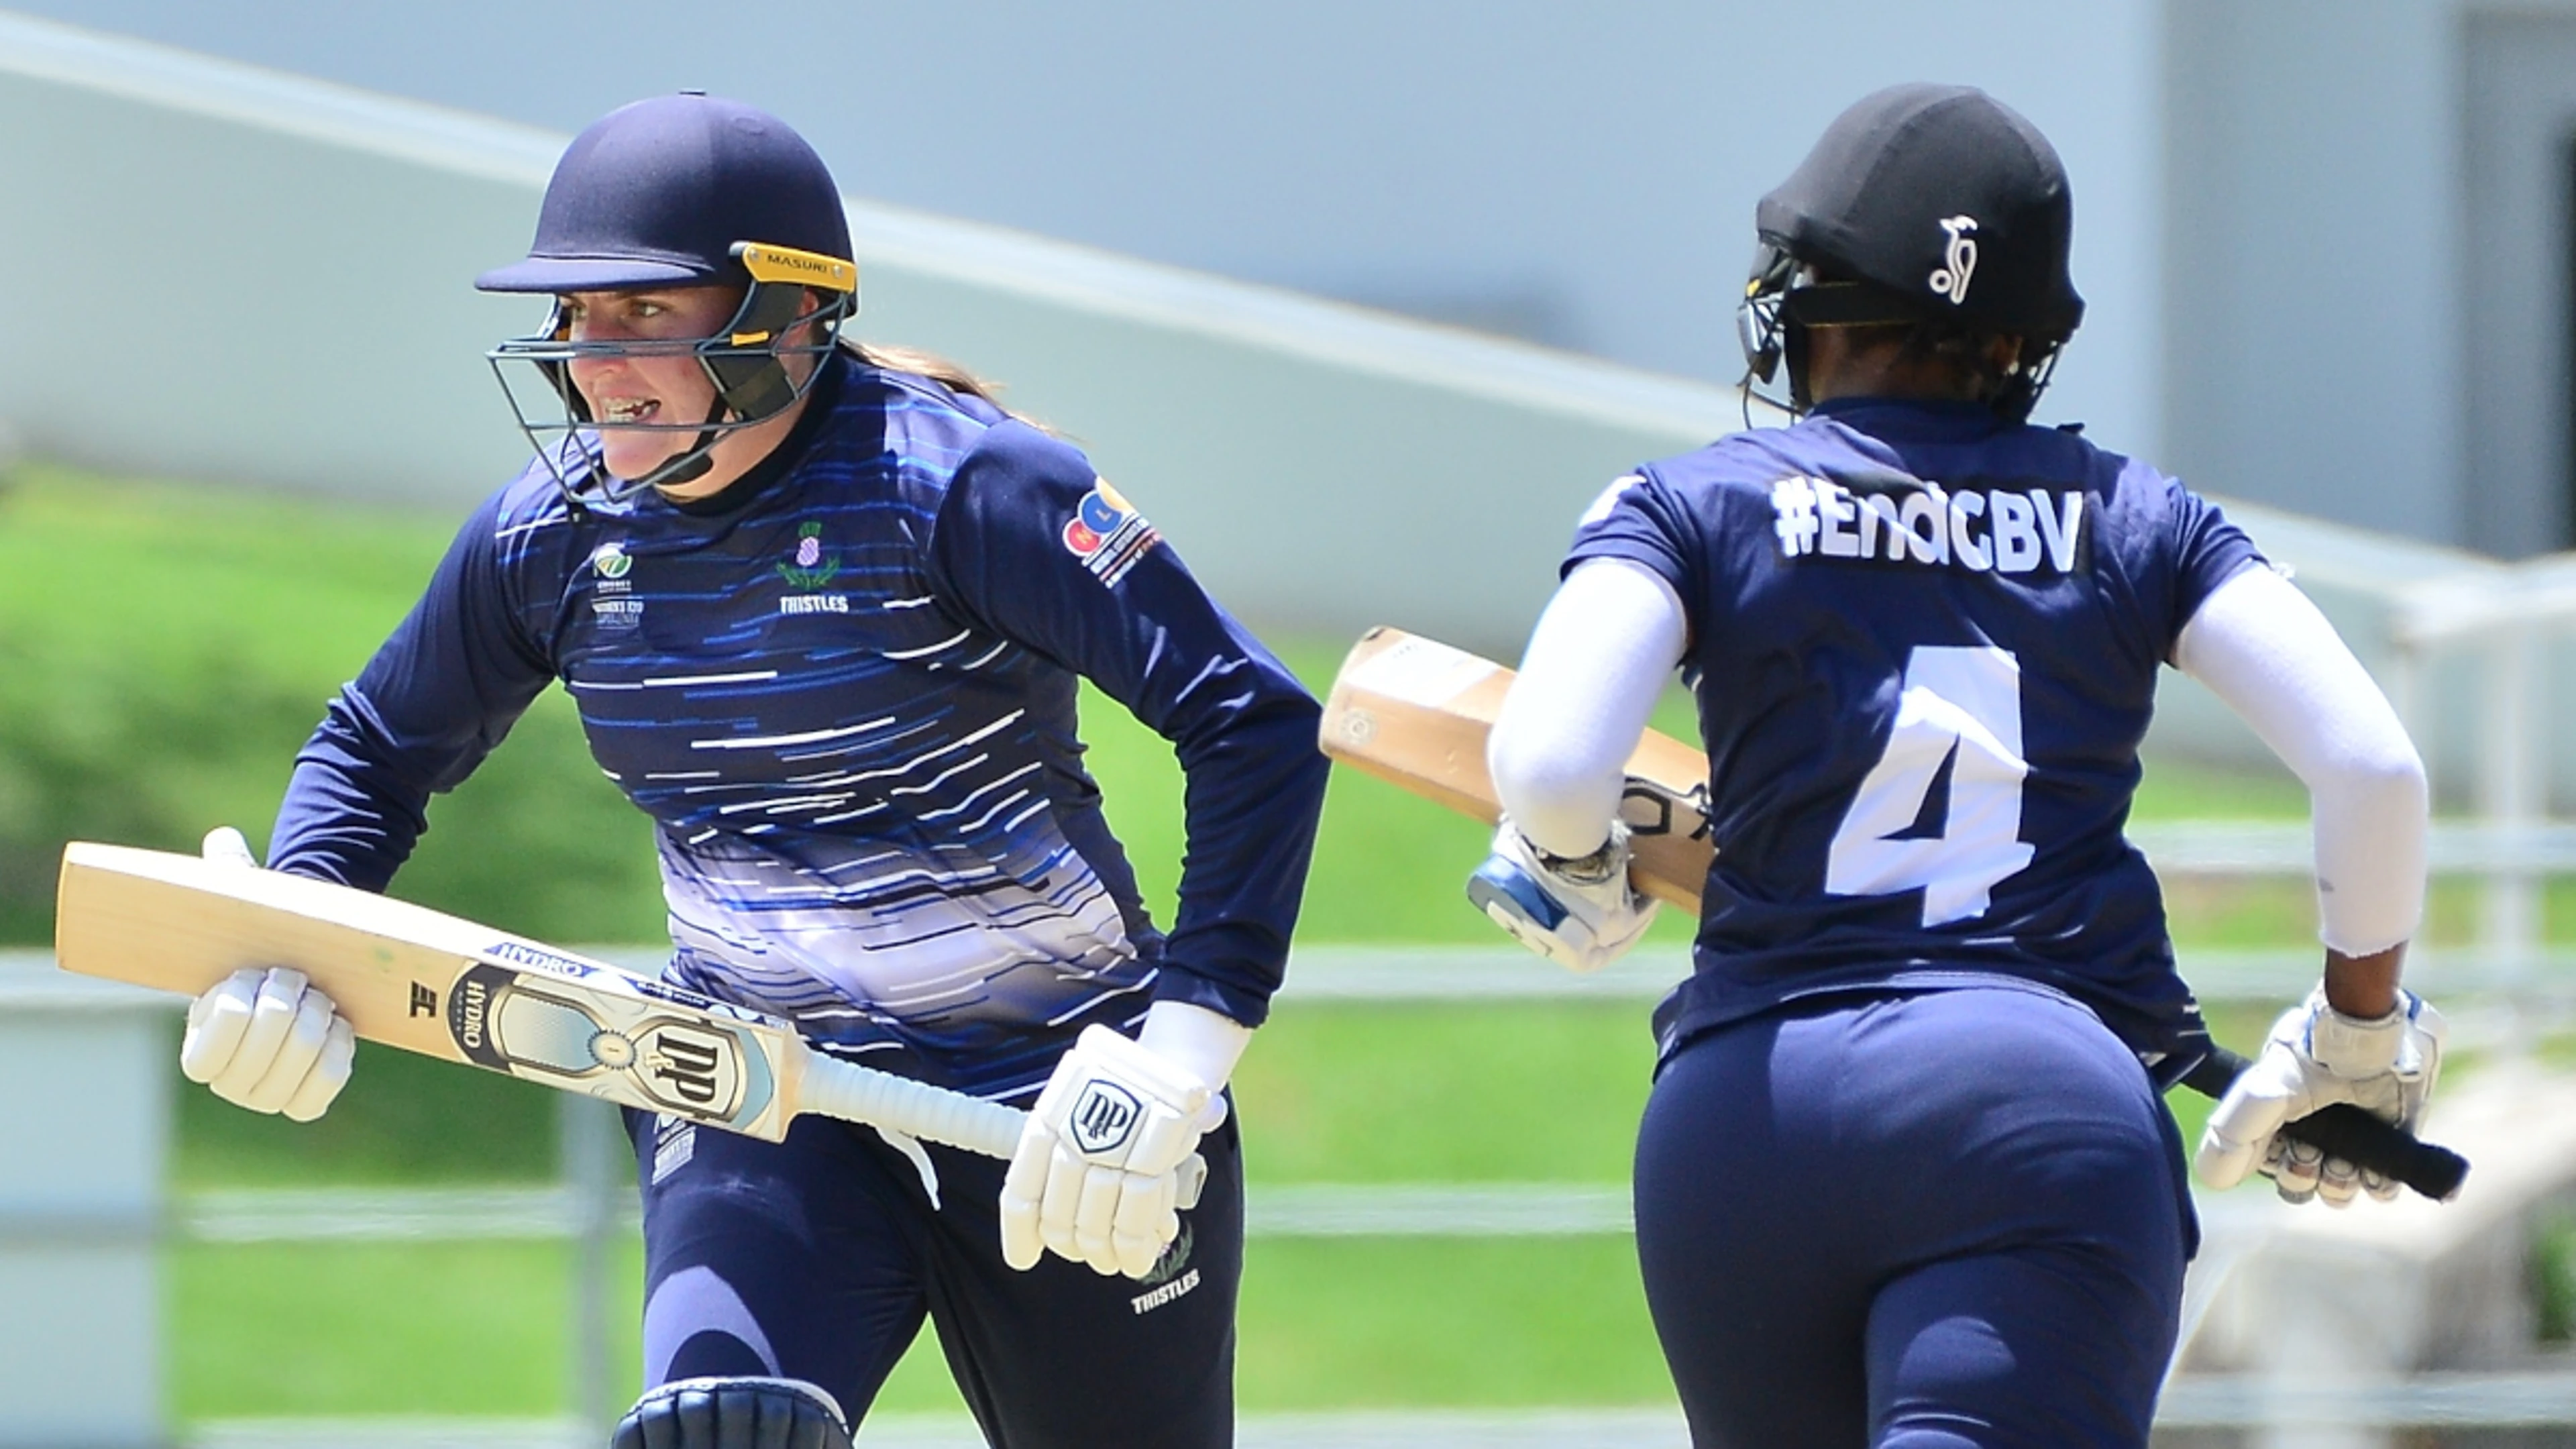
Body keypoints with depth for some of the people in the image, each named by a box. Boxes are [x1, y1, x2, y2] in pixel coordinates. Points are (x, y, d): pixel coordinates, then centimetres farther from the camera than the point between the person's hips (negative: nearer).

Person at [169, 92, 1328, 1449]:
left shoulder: (948, 483, -18)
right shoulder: (551, 532, -2)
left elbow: (1258, 725, -20)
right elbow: (377, 749, 17)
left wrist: (1184, 1046, -27)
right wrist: (278, 961, -4)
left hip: (1051, 1091, -3)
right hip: (757, 1104, 3)